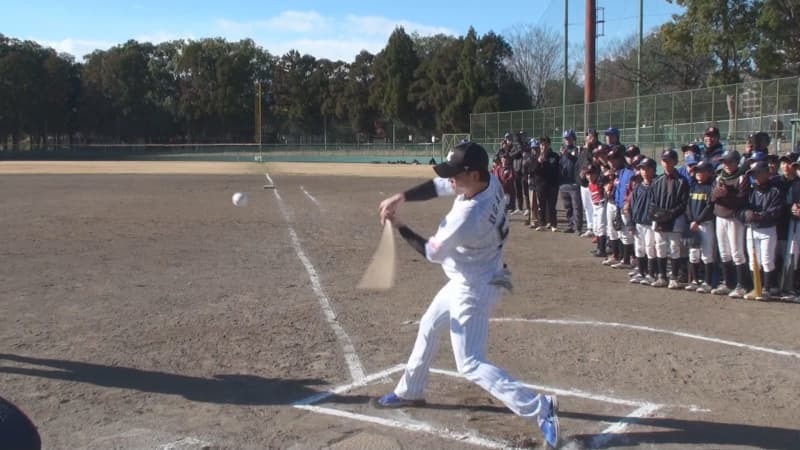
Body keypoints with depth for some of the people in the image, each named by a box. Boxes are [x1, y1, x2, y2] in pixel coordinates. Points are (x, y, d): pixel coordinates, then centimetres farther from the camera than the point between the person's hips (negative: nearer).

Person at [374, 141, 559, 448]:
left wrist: (399, 227, -7)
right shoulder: (489, 181, -13)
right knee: (428, 326, 25)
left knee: (470, 365, -4)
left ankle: (538, 407, -4)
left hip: (473, 289, -10)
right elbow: (437, 186, -2)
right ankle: (410, 391, 44)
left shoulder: (467, 216, -35)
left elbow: (432, 253, -18)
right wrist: (400, 197, -17)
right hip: (466, 281, 10)